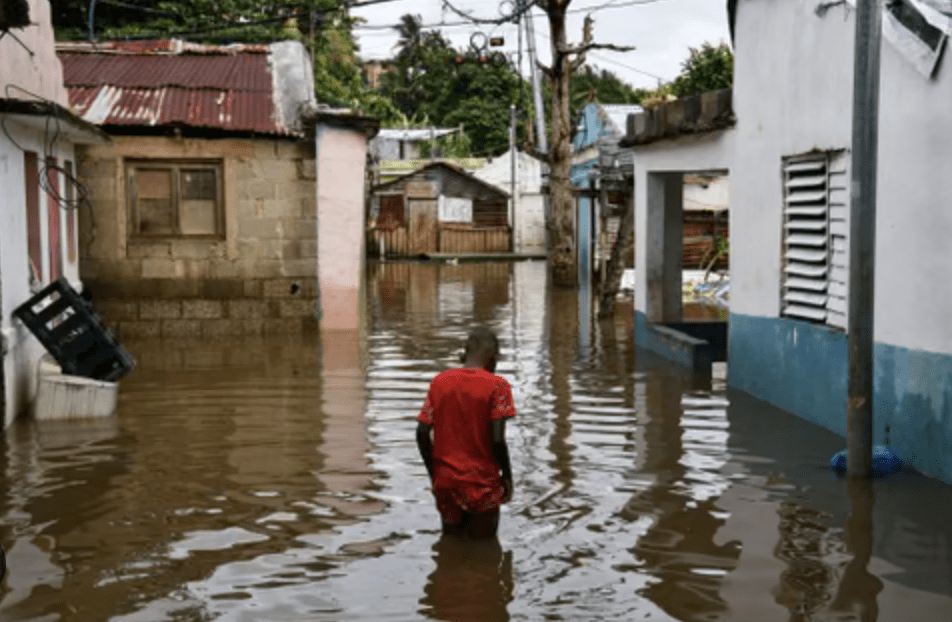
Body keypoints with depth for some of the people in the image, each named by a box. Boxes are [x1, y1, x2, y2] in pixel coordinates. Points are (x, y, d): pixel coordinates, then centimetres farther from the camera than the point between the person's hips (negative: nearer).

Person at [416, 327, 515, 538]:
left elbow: (422, 433, 0)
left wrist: (433, 474, 11)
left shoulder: (439, 382, 2)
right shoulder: (497, 386, -10)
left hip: (444, 481, 4)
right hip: (482, 484, -4)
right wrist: (507, 475, -1)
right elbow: (497, 440, -16)